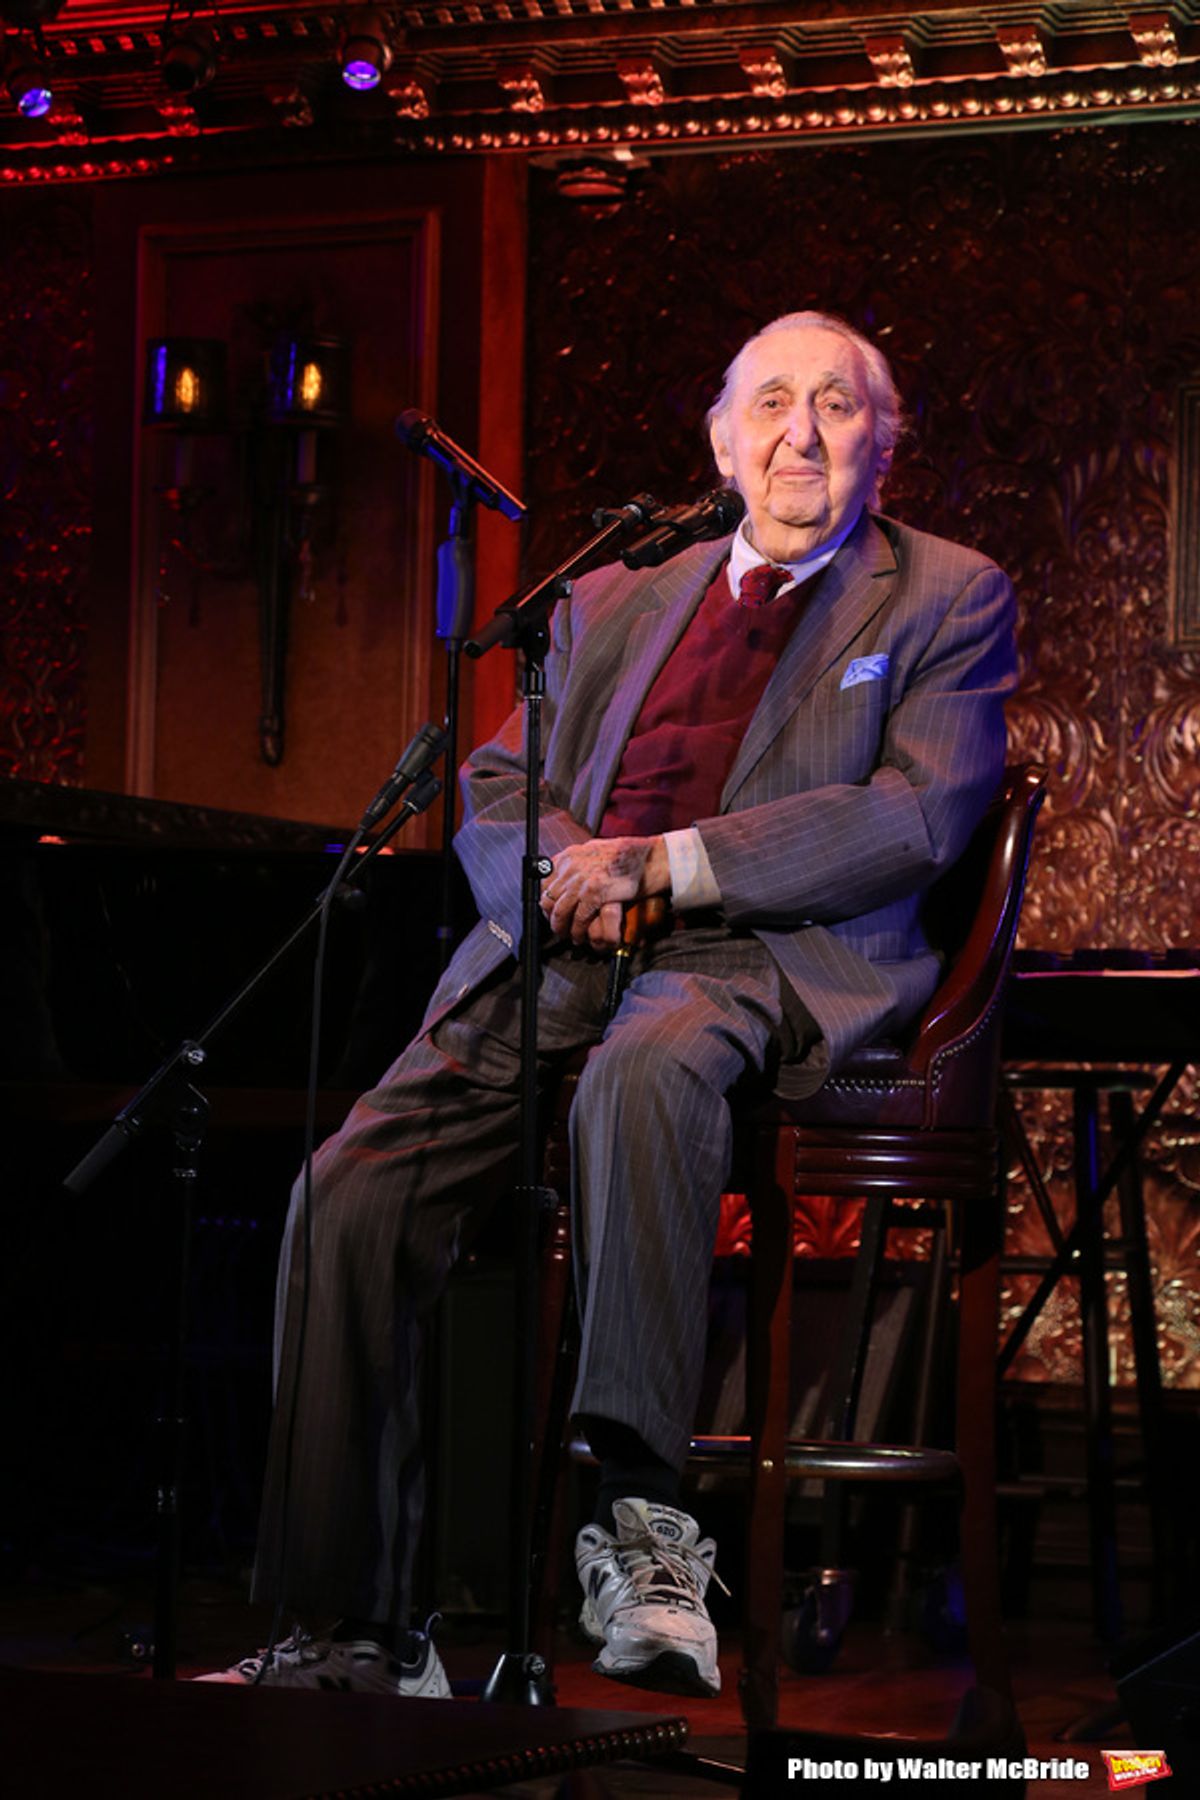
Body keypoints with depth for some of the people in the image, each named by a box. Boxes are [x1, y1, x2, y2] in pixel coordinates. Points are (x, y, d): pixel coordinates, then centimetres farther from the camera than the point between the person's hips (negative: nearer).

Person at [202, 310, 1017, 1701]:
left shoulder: (948, 601, 11)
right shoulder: (614, 600, 26)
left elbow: (917, 814, -4)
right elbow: (496, 788, 22)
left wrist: (664, 863, -12)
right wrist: (564, 873, -4)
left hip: (772, 958, -5)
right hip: (557, 954, 5)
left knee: (641, 1070, -41)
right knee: (350, 1192, -18)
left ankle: (640, 1509, -40)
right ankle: (353, 1626, -14)